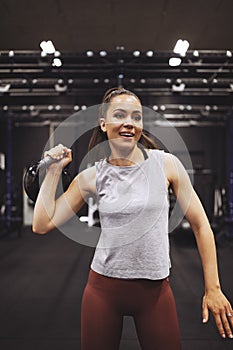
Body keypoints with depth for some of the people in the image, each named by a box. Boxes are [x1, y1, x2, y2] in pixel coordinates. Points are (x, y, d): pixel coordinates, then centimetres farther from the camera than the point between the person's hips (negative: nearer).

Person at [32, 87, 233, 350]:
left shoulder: (166, 164, -5)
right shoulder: (92, 177, -1)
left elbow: (200, 224, -1)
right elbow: (42, 225, -2)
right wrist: (53, 171, -3)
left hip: (155, 289, -1)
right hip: (103, 288, 1)